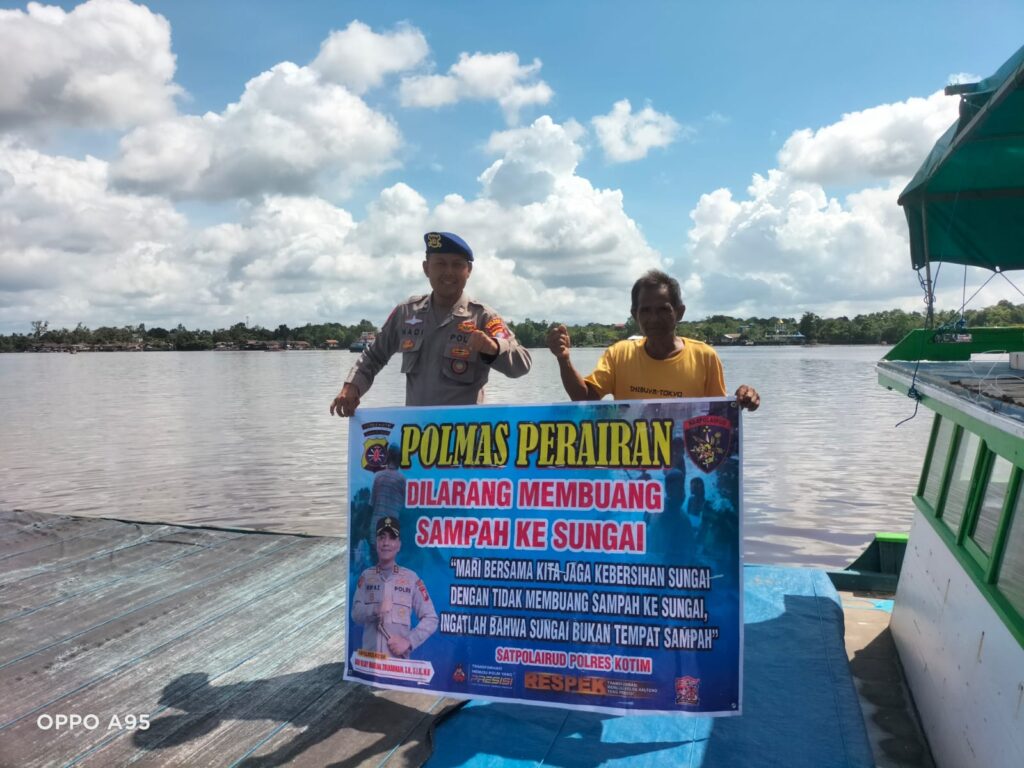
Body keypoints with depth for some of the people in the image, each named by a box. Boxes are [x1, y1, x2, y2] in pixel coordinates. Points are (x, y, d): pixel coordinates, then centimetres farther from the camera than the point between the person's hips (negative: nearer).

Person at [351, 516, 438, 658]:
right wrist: (376, 609, -16)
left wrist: (409, 641, -10)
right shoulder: (366, 576, 9)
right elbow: (356, 614, 2)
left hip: (399, 660, -2)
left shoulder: (411, 578, 2)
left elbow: (431, 619, 2)